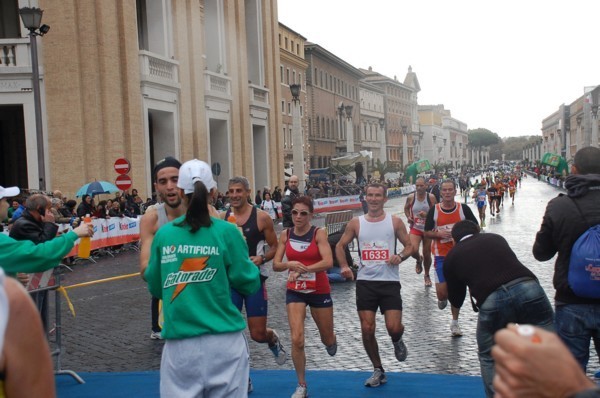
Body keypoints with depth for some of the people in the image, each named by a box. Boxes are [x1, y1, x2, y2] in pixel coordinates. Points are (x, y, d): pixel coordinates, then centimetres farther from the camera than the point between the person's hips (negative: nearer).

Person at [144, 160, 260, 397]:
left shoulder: (163, 234, 1)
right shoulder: (226, 232, -7)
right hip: (224, 341, -1)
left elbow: (155, 288, 11)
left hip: (180, 344, 2)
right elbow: (249, 284, -1)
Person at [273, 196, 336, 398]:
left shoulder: (319, 233, -13)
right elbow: (276, 265, -5)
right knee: (296, 339, -9)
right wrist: (289, 264, -26)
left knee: (327, 339, 14)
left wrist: (304, 269, -38)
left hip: (320, 291, -1)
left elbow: (328, 262, -26)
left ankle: (330, 341, 54)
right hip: (295, 291, 2)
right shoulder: (285, 235, -3)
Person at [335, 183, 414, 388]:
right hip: (365, 282, 2)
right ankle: (378, 371, 22)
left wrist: (400, 256, -17)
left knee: (394, 328, -9)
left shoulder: (395, 222, 0)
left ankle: (397, 342, 31)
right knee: (367, 330, 1)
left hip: (389, 281, -1)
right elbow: (340, 245, 11)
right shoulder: (356, 223, 3)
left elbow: (409, 246, 5)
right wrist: (344, 266, -6)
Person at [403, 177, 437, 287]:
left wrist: (427, 214, -25)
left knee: (427, 254, 10)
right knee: (413, 250, -23)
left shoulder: (431, 197, -12)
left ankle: (427, 275, 36)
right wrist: (408, 217, -3)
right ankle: (419, 260, 17)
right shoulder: (410, 198, -6)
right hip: (415, 228, 0)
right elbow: (406, 208, 14)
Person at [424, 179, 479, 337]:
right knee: (442, 293, -7)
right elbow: (427, 232, 2)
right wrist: (439, 234, -17)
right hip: (441, 256, -1)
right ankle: (443, 299, 32)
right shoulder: (434, 210, -4)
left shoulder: (463, 208, -5)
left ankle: (455, 322, 24)